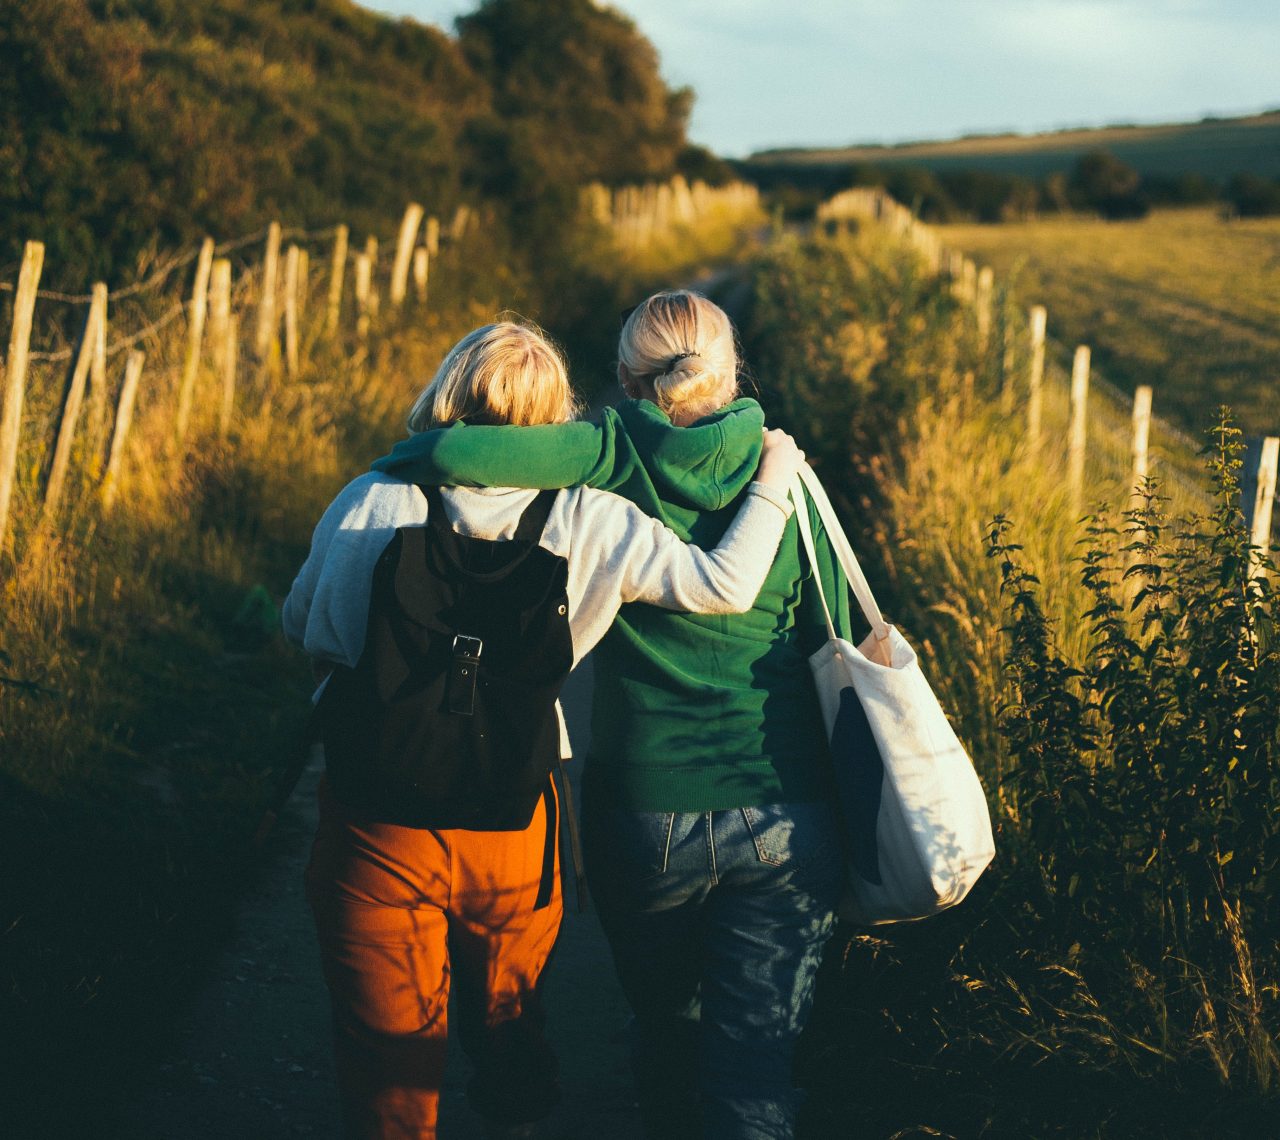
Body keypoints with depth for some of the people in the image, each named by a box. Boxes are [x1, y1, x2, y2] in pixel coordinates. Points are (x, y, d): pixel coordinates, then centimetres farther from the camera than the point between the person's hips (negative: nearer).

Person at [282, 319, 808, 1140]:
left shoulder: (370, 505, -6)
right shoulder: (587, 524, -10)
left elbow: (301, 628, 8)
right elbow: (725, 585, -11)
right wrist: (773, 479, 4)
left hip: (375, 833, 0)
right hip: (511, 834, 0)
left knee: (388, 1055, 13)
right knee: (510, 1034, 25)